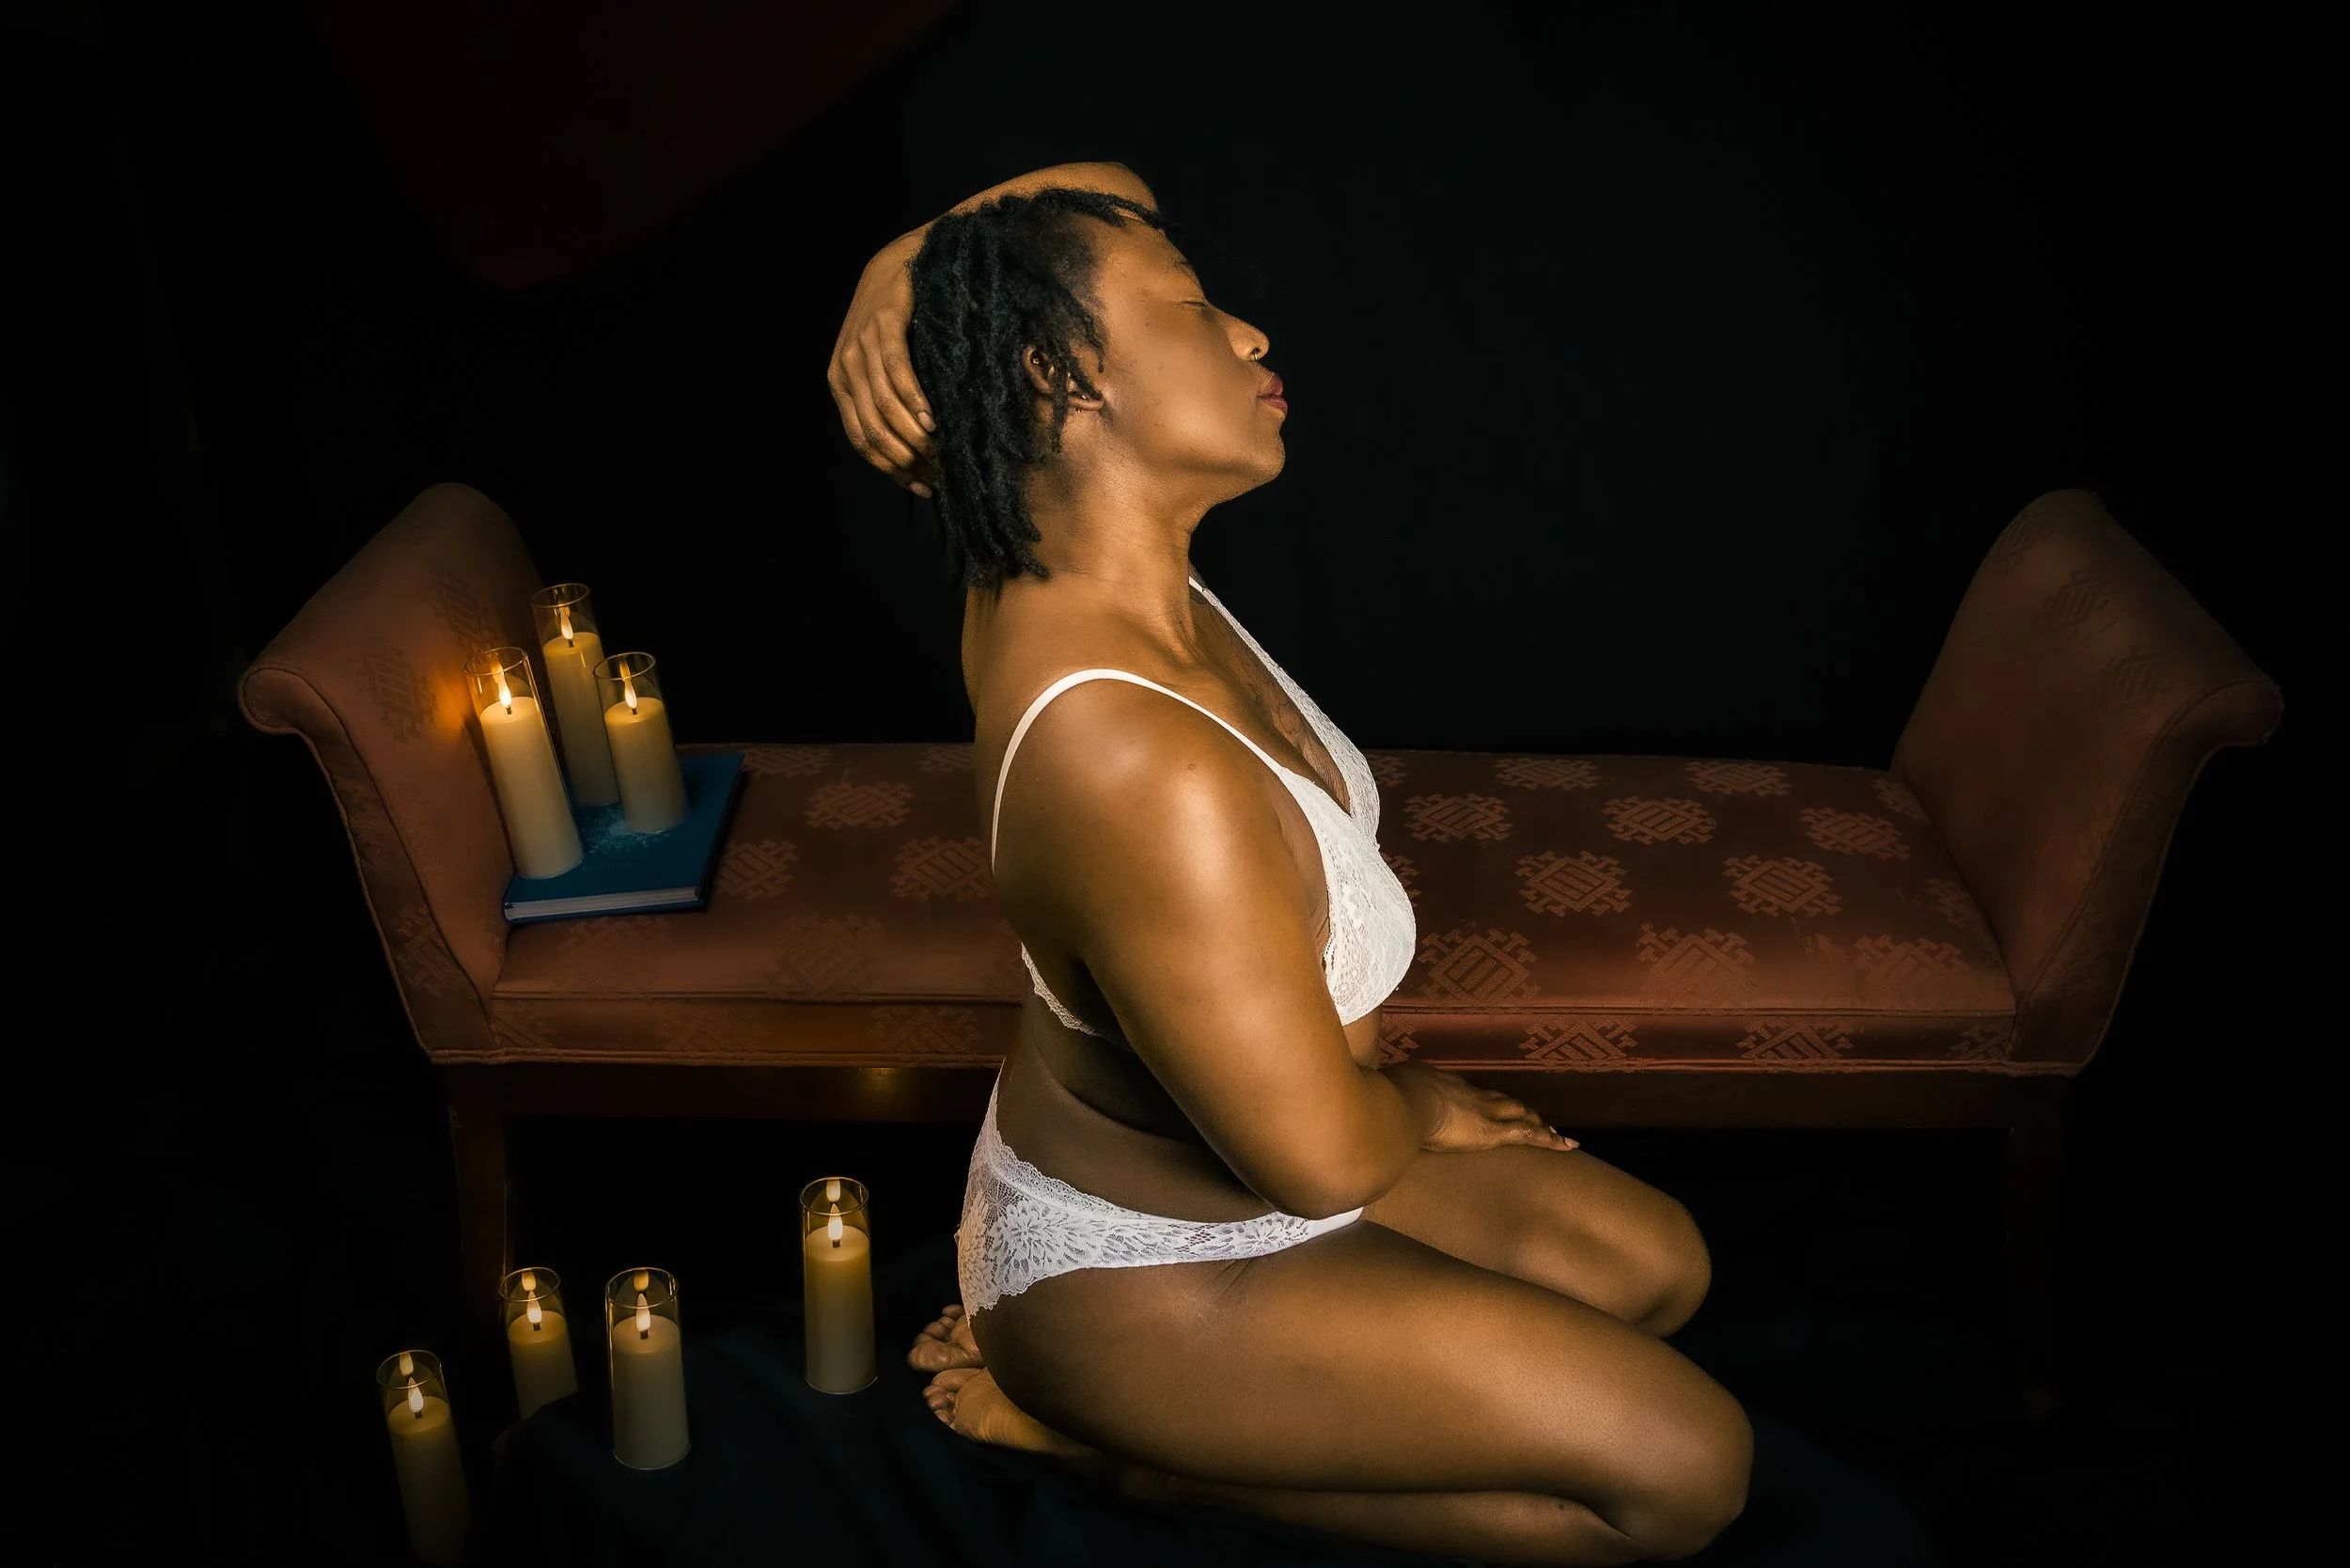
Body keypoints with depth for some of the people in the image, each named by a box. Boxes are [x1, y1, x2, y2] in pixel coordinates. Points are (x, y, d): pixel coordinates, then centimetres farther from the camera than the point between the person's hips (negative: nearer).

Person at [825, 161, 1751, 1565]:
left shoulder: (1084, 558, -12)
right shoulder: (1146, 774, -39)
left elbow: (1103, 189, 3)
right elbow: (1323, 1152, -29)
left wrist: (903, 271, -16)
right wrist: (1423, 1105, -5)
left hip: (1138, 1135, 9)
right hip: (1139, 1259, -9)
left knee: (1656, 1264, 17)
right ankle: (1106, 1432, 1)